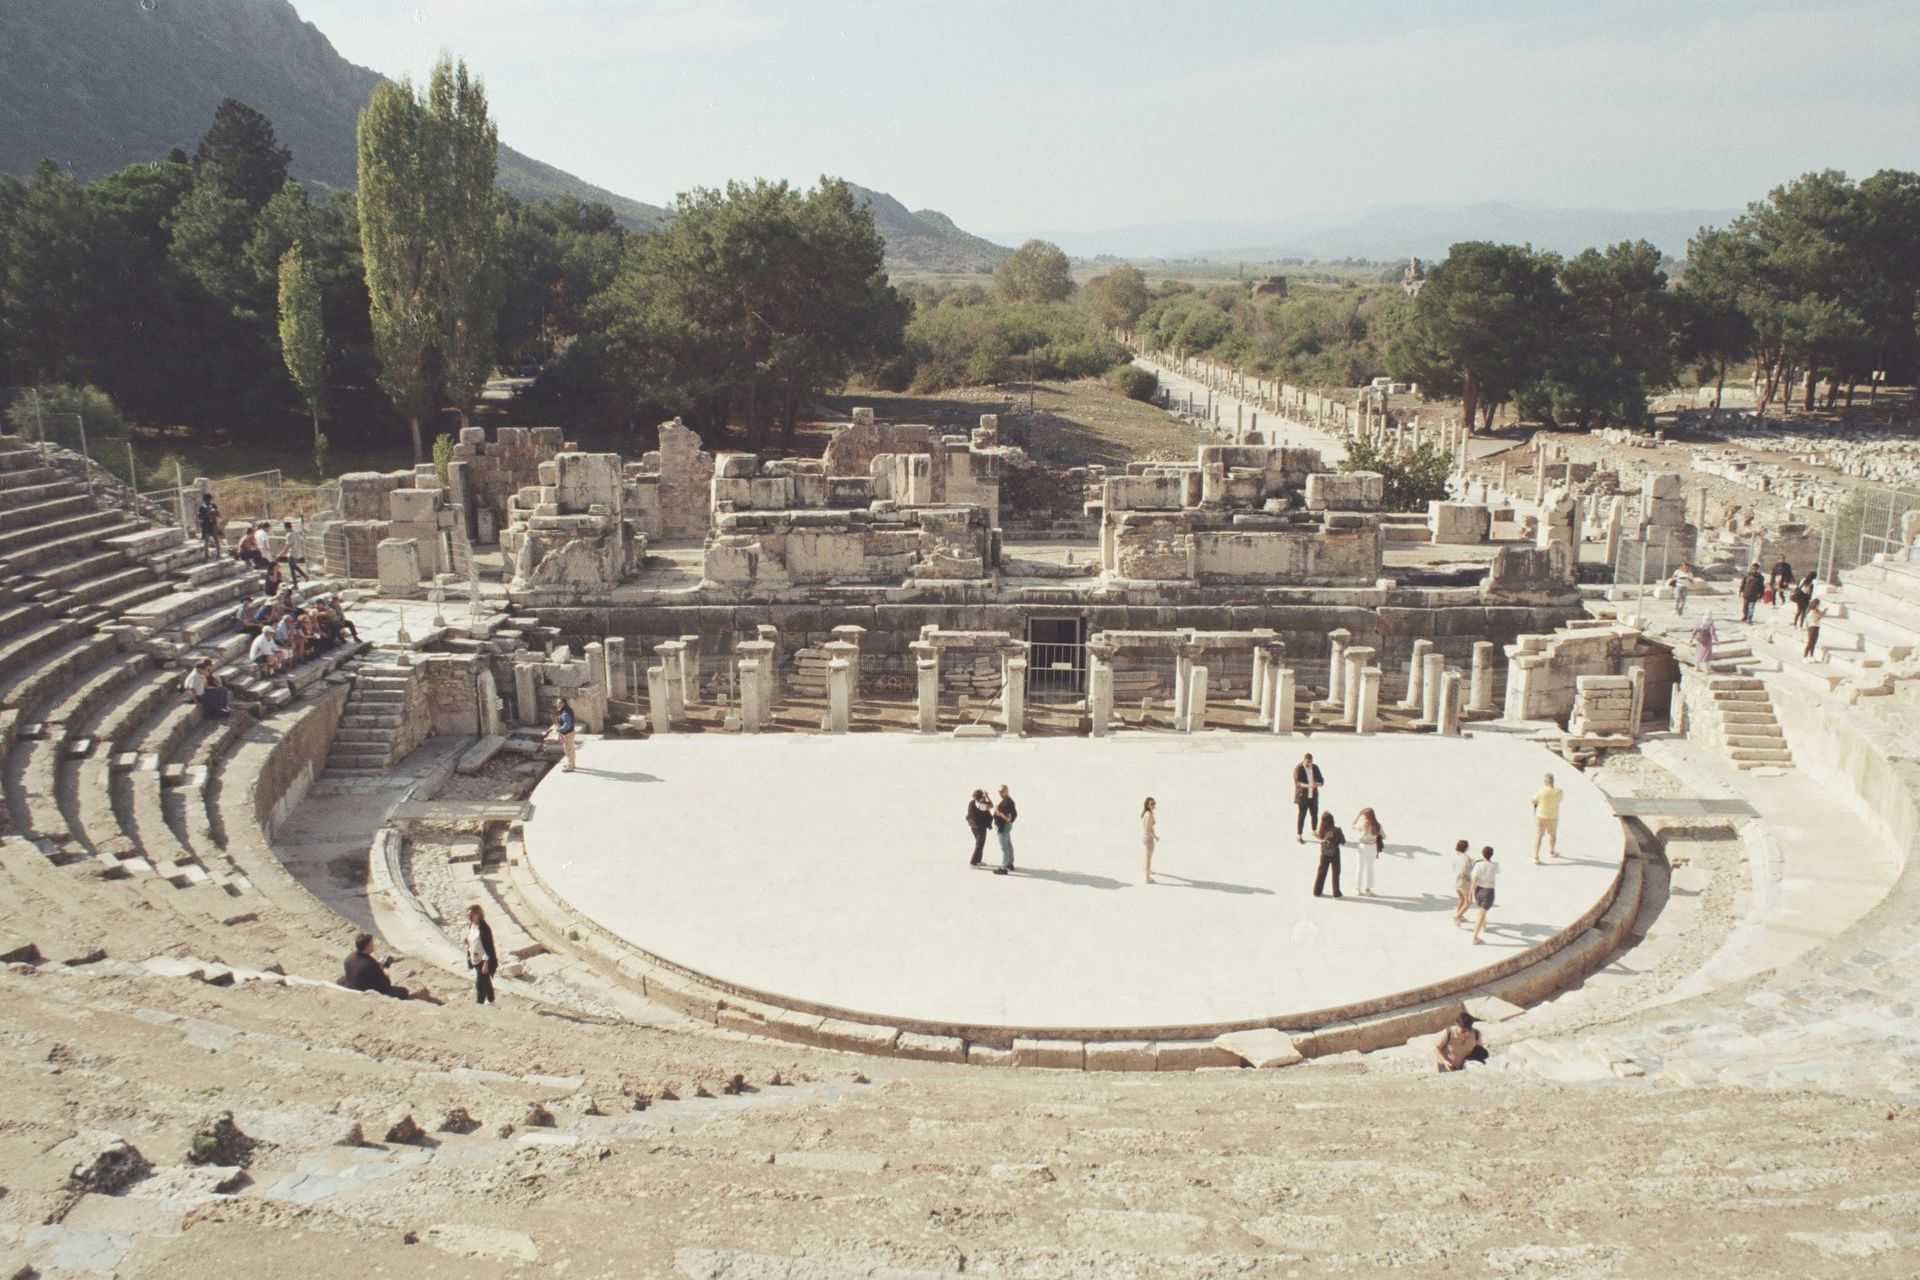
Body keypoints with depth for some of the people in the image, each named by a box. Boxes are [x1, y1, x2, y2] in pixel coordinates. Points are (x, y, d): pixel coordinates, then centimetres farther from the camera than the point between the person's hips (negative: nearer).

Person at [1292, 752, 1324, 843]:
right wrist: (1308, 785, -39)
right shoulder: (1298, 768, -12)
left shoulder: (1315, 767, 3)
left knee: (1315, 815, 10)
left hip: (1313, 796, 5)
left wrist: (1317, 784, -23)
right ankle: (1298, 836, 6)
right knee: (1301, 816, -3)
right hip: (1302, 797, -4)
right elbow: (1297, 783, -21)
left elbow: (1322, 781, 1)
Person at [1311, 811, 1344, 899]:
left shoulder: (1321, 831, -14)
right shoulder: (1337, 830, -20)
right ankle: (1336, 892, 16)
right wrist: (1342, 835, 6)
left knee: (1321, 872, 16)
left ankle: (1317, 891, 23)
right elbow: (1343, 842, -10)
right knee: (1336, 873, 11)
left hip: (1324, 854, 3)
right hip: (1335, 854, -3)